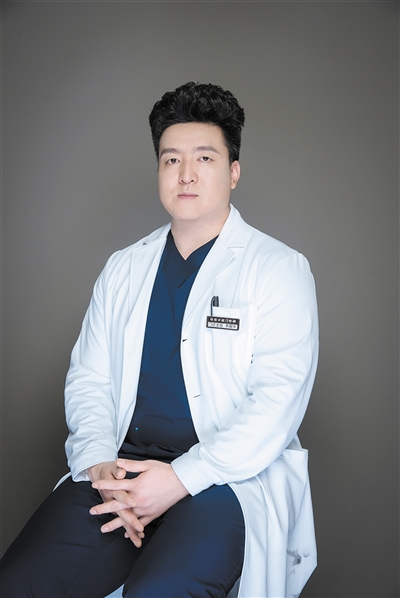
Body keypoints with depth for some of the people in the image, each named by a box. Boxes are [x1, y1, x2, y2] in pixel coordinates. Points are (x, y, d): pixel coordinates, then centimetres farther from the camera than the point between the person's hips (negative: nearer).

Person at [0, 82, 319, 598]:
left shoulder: (279, 270, 0)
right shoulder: (122, 270, 14)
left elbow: (277, 402, -10)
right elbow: (88, 378, 11)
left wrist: (180, 478, -18)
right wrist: (100, 463, -8)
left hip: (229, 475, -3)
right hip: (120, 465, 4)